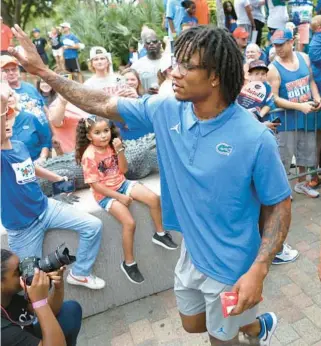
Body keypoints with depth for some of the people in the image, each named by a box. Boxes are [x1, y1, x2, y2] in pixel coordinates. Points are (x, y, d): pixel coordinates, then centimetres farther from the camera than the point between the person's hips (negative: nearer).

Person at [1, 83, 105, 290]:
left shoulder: (20, 145, 2)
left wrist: (59, 179, 31)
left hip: (45, 207, 6)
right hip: (22, 227, -6)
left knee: (94, 226, 0)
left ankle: (79, 273, 17)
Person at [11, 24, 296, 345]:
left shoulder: (255, 138, -26)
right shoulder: (165, 111, -12)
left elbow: (280, 205, -16)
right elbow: (103, 105, -4)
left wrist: (258, 270, -23)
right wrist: (43, 71, -3)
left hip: (232, 266, -5)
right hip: (192, 252, 6)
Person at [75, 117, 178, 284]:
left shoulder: (111, 146, 1)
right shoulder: (89, 156, -18)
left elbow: (123, 169, 1)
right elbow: (95, 185, -18)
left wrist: (119, 150, -15)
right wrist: (120, 197, -19)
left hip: (121, 184, 6)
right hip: (105, 194, -6)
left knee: (154, 199, -10)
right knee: (129, 223, -21)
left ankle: (160, 234, 12)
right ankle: (129, 263, -1)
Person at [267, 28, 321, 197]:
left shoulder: (304, 58, 0)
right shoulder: (273, 68, -16)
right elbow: (274, 98, -20)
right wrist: (300, 106, -24)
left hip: (307, 115, 6)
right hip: (287, 118, -5)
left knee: (306, 151, 17)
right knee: (284, 154, 0)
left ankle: (301, 183, 36)